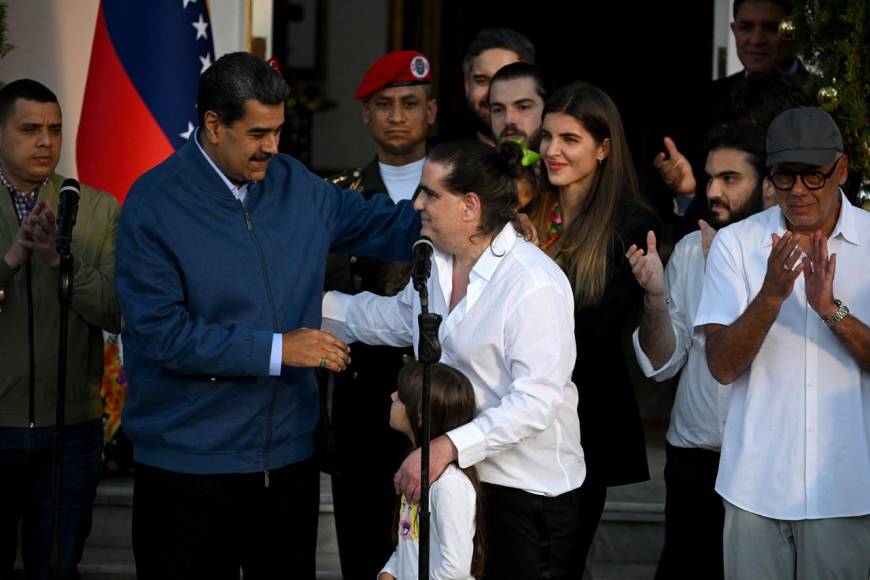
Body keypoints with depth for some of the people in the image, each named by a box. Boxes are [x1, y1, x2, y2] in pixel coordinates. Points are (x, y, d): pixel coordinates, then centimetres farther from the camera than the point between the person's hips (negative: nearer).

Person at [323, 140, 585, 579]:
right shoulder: (436, 260, 5)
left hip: (529, 490, -7)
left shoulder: (535, 286, -22)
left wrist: (448, 446, -32)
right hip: (454, 476, 8)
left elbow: (535, 402, -26)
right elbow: (400, 317, 25)